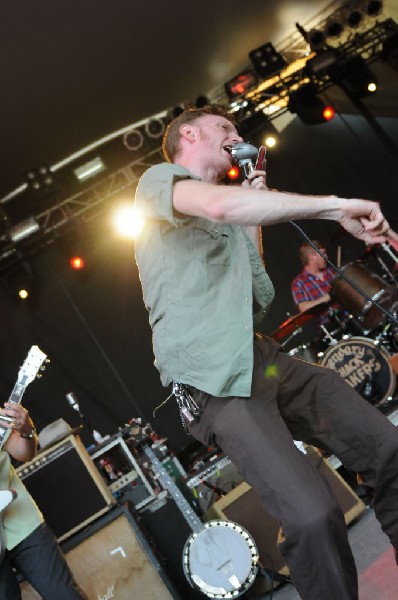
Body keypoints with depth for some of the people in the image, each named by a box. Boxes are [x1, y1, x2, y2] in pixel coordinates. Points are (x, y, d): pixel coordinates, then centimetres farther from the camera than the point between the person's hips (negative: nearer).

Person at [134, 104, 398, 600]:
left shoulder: (229, 218, 27)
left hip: (264, 359, 8)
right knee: (312, 515, -21)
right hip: (211, 381, -8)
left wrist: (253, 211, 21)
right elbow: (219, 204, -22)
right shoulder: (158, 179, 3)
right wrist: (338, 206, -19)